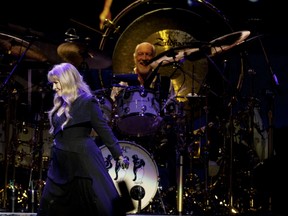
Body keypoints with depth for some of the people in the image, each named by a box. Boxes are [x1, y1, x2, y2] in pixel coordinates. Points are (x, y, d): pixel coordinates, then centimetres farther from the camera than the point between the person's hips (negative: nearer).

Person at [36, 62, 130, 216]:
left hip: (83, 162, -8)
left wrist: (118, 155, -12)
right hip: (61, 163, 8)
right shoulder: (60, 103, 11)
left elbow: (104, 130, -10)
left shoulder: (86, 101, -11)